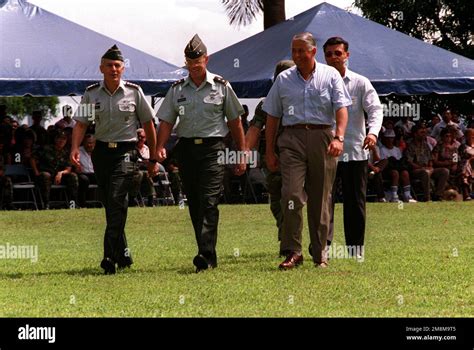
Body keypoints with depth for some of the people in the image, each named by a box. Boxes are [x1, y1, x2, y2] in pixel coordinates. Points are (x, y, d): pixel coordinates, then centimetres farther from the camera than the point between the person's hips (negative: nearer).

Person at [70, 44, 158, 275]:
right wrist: (75, 149, -17)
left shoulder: (133, 92, 0)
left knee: (116, 199, -19)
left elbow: (148, 124, 6)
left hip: (125, 152, -4)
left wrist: (153, 159, 7)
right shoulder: (91, 93, 5)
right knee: (110, 205, 8)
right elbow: (81, 123, 1)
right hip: (101, 151, 4)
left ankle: (111, 255, -23)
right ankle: (122, 254, 20)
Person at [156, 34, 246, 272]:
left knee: (209, 202, -15)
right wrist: (160, 147, -11)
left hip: (212, 148, -4)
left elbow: (235, 121, 7)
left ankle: (206, 255, -22)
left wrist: (242, 154, 5)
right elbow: (166, 121, 7)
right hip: (186, 148, 4)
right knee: (194, 204, 7)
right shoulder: (177, 89, 10)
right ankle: (208, 256, 16)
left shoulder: (221, 87, 4)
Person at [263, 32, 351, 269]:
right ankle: (293, 252, -11)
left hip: (322, 137, -1)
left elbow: (341, 108, -3)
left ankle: (320, 254, 13)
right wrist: (269, 151, 10)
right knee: (291, 194, -14)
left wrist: (339, 138, -19)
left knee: (320, 198, 4)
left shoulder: (330, 75, 6)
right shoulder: (283, 80, 12)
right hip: (292, 137, 1)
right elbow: (272, 116, 14)